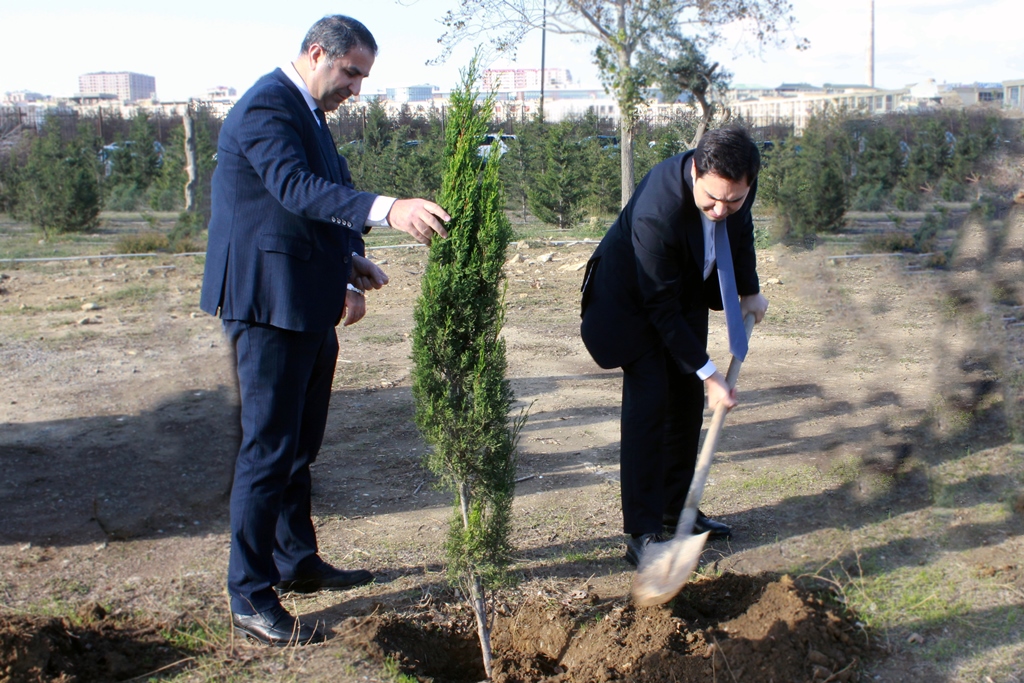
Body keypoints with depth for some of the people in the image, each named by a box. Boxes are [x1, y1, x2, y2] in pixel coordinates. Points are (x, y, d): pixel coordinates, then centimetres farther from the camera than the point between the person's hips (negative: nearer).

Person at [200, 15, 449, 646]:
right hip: (269, 304, -10)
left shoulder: (309, 114, 17)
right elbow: (296, 187, -33)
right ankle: (250, 599, 5)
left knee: (301, 445, 19)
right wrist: (387, 209, -46)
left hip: (309, 308, 10)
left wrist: (351, 267, 2)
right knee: (269, 450, -5)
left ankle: (297, 562, 33)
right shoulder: (265, 109, -15)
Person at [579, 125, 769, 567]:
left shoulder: (739, 182, -22)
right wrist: (708, 372, -27)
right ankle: (642, 534, -8)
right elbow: (661, 308, -31)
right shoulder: (656, 212, -41)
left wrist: (749, 291, 8)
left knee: (687, 400, 8)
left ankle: (675, 510, 22)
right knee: (649, 401, -14)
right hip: (632, 296, -7)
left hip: (688, 287, 7)